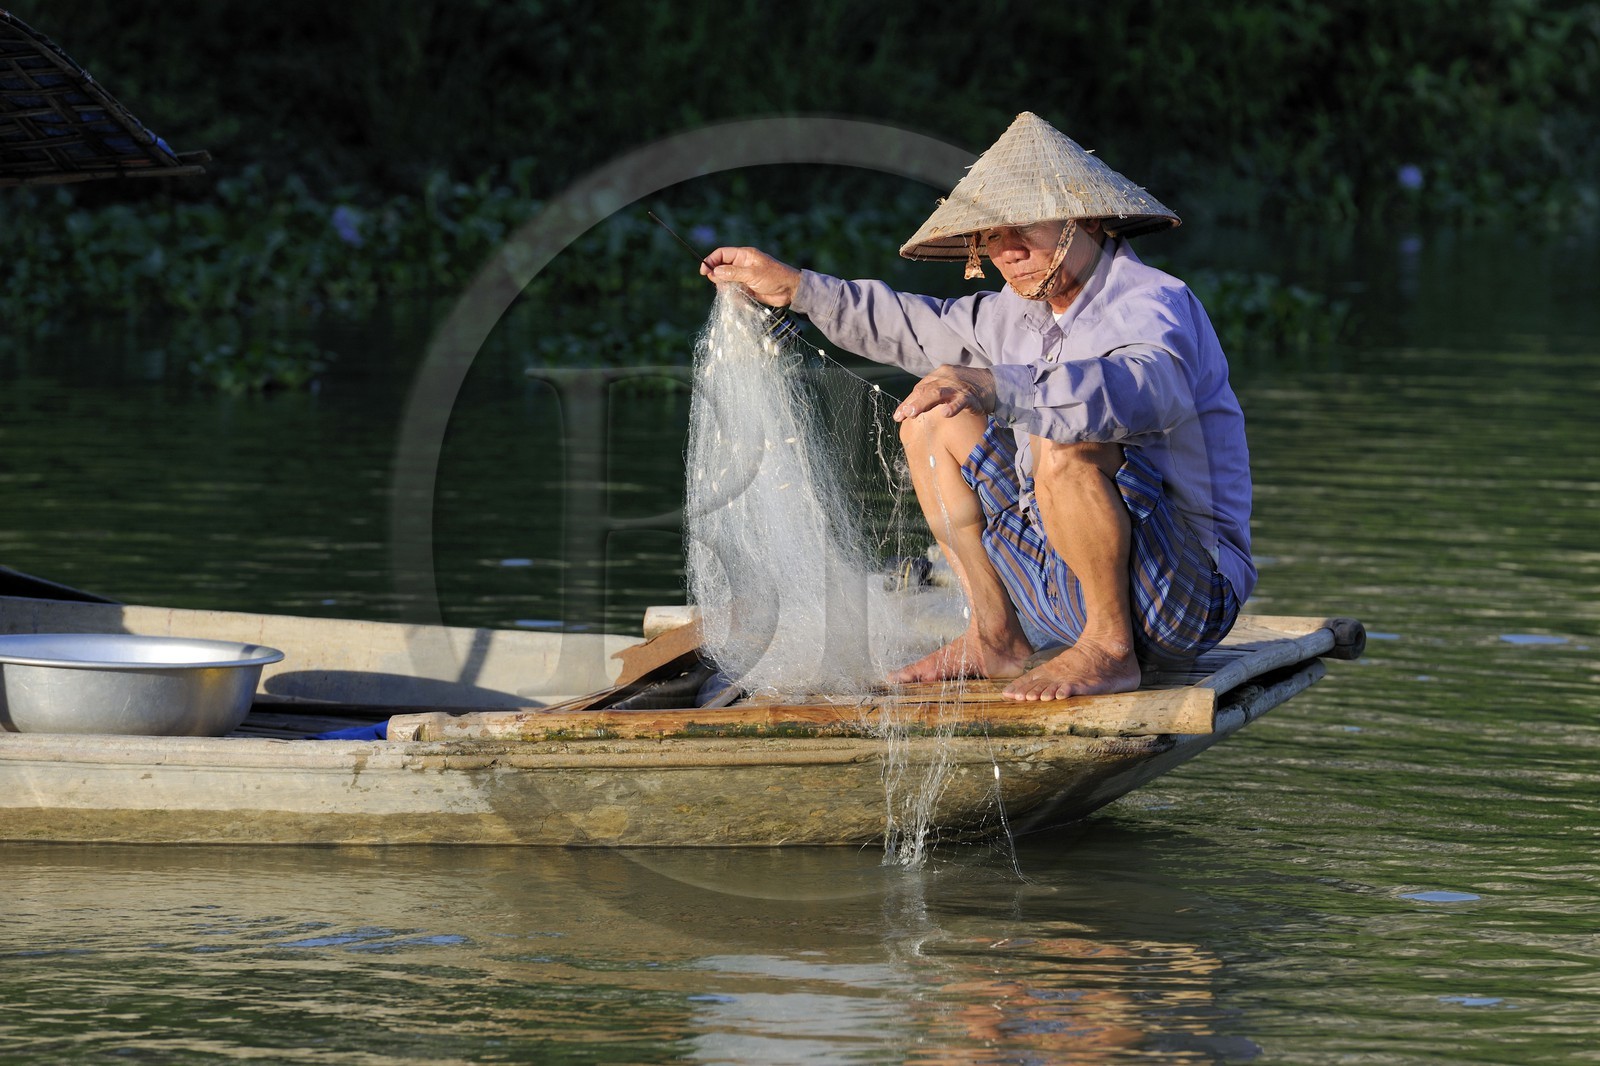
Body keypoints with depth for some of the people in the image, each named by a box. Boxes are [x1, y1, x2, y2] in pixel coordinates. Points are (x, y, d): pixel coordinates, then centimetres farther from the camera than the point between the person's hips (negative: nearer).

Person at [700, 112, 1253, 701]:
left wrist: (997, 387, -55)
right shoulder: (1023, 310, 8)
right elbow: (921, 328, 29)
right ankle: (995, 637, 9)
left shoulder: (1153, 303, -19)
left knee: (1063, 446, -34)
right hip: (1065, 582, 9)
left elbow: (1150, 391, -44)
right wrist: (795, 287, 25)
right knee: (932, 421, 12)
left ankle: (1110, 648, -19)